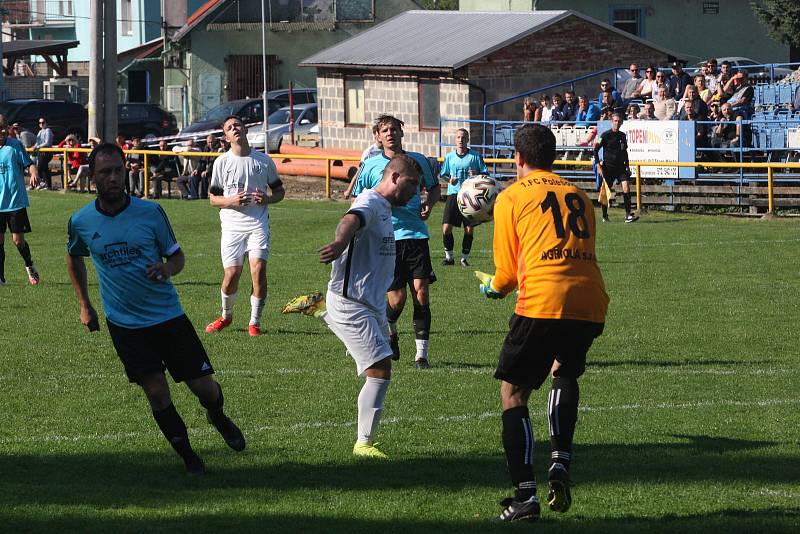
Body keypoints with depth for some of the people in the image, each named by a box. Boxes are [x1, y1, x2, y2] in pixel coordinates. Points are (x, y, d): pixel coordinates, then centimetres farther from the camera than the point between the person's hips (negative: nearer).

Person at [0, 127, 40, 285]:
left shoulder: (14, 145, -4)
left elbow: (28, 163, -7)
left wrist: (34, 173, -27)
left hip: (16, 201, -3)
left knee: (18, 240, -1)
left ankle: (30, 266, 26)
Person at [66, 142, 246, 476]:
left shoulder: (150, 212, -7)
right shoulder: (80, 221, -3)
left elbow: (177, 255, 4)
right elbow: (74, 258, 19)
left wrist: (167, 268, -19)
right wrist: (84, 305, 16)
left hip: (168, 315, 0)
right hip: (124, 324, 0)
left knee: (204, 386, 1)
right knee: (156, 393, -9)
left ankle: (218, 418, 37)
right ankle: (188, 457, 9)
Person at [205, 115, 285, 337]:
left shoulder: (264, 161, 7)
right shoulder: (222, 162, 5)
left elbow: (279, 191, 16)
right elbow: (213, 198, 8)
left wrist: (267, 199, -6)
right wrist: (231, 200, -12)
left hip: (258, 224, 0)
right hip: (232, 225, 0)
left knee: (258, 269, -16)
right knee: (232, 274, -4)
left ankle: (255, 322, -3)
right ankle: (226, 315, 25)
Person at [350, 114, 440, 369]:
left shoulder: (418, 161, 10)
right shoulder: (371, 166, 4)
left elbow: (434, 187, 26)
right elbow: (357, 201, 11)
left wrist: (428, 205, 5)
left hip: (416, 234, 1)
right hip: (386, 238, -1)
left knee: (421, 292, -10)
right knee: (397, 298, -6)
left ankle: (421, 354, -4)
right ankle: (390, 332, 29)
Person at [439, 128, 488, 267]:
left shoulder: (475, 156, 2)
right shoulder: (449, 157, 9)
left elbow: (485, 174, 4)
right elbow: (443, 175, 17)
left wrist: (477, 175, -17)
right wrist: (449, 179, -5)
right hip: (453, 194, 1)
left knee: (469, 229, 0)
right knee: (446, 228, -7)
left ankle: (464, 258, 13)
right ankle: (449, 256, 8)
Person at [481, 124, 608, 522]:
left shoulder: (511, 198, 9)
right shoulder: (579, 196, 21)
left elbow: (507, 272, 10)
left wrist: (492, 288, 34)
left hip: (542, 302, -5)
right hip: (591, 301, 5)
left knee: (513, 391, 8)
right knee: (565, 373, 31)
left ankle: (525, 495, -4)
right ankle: (560, 462, 12)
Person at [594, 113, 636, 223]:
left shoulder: (622, 135, 11)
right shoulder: (605, 135, -6)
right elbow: (596, 150, -5)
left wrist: (627, 166, 19)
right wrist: (598, 165, -12)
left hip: (620, 166, 4)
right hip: (608, 167, -4)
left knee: (626, 187, -13)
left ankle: (628, 215, -17)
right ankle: (605, 216, 18)